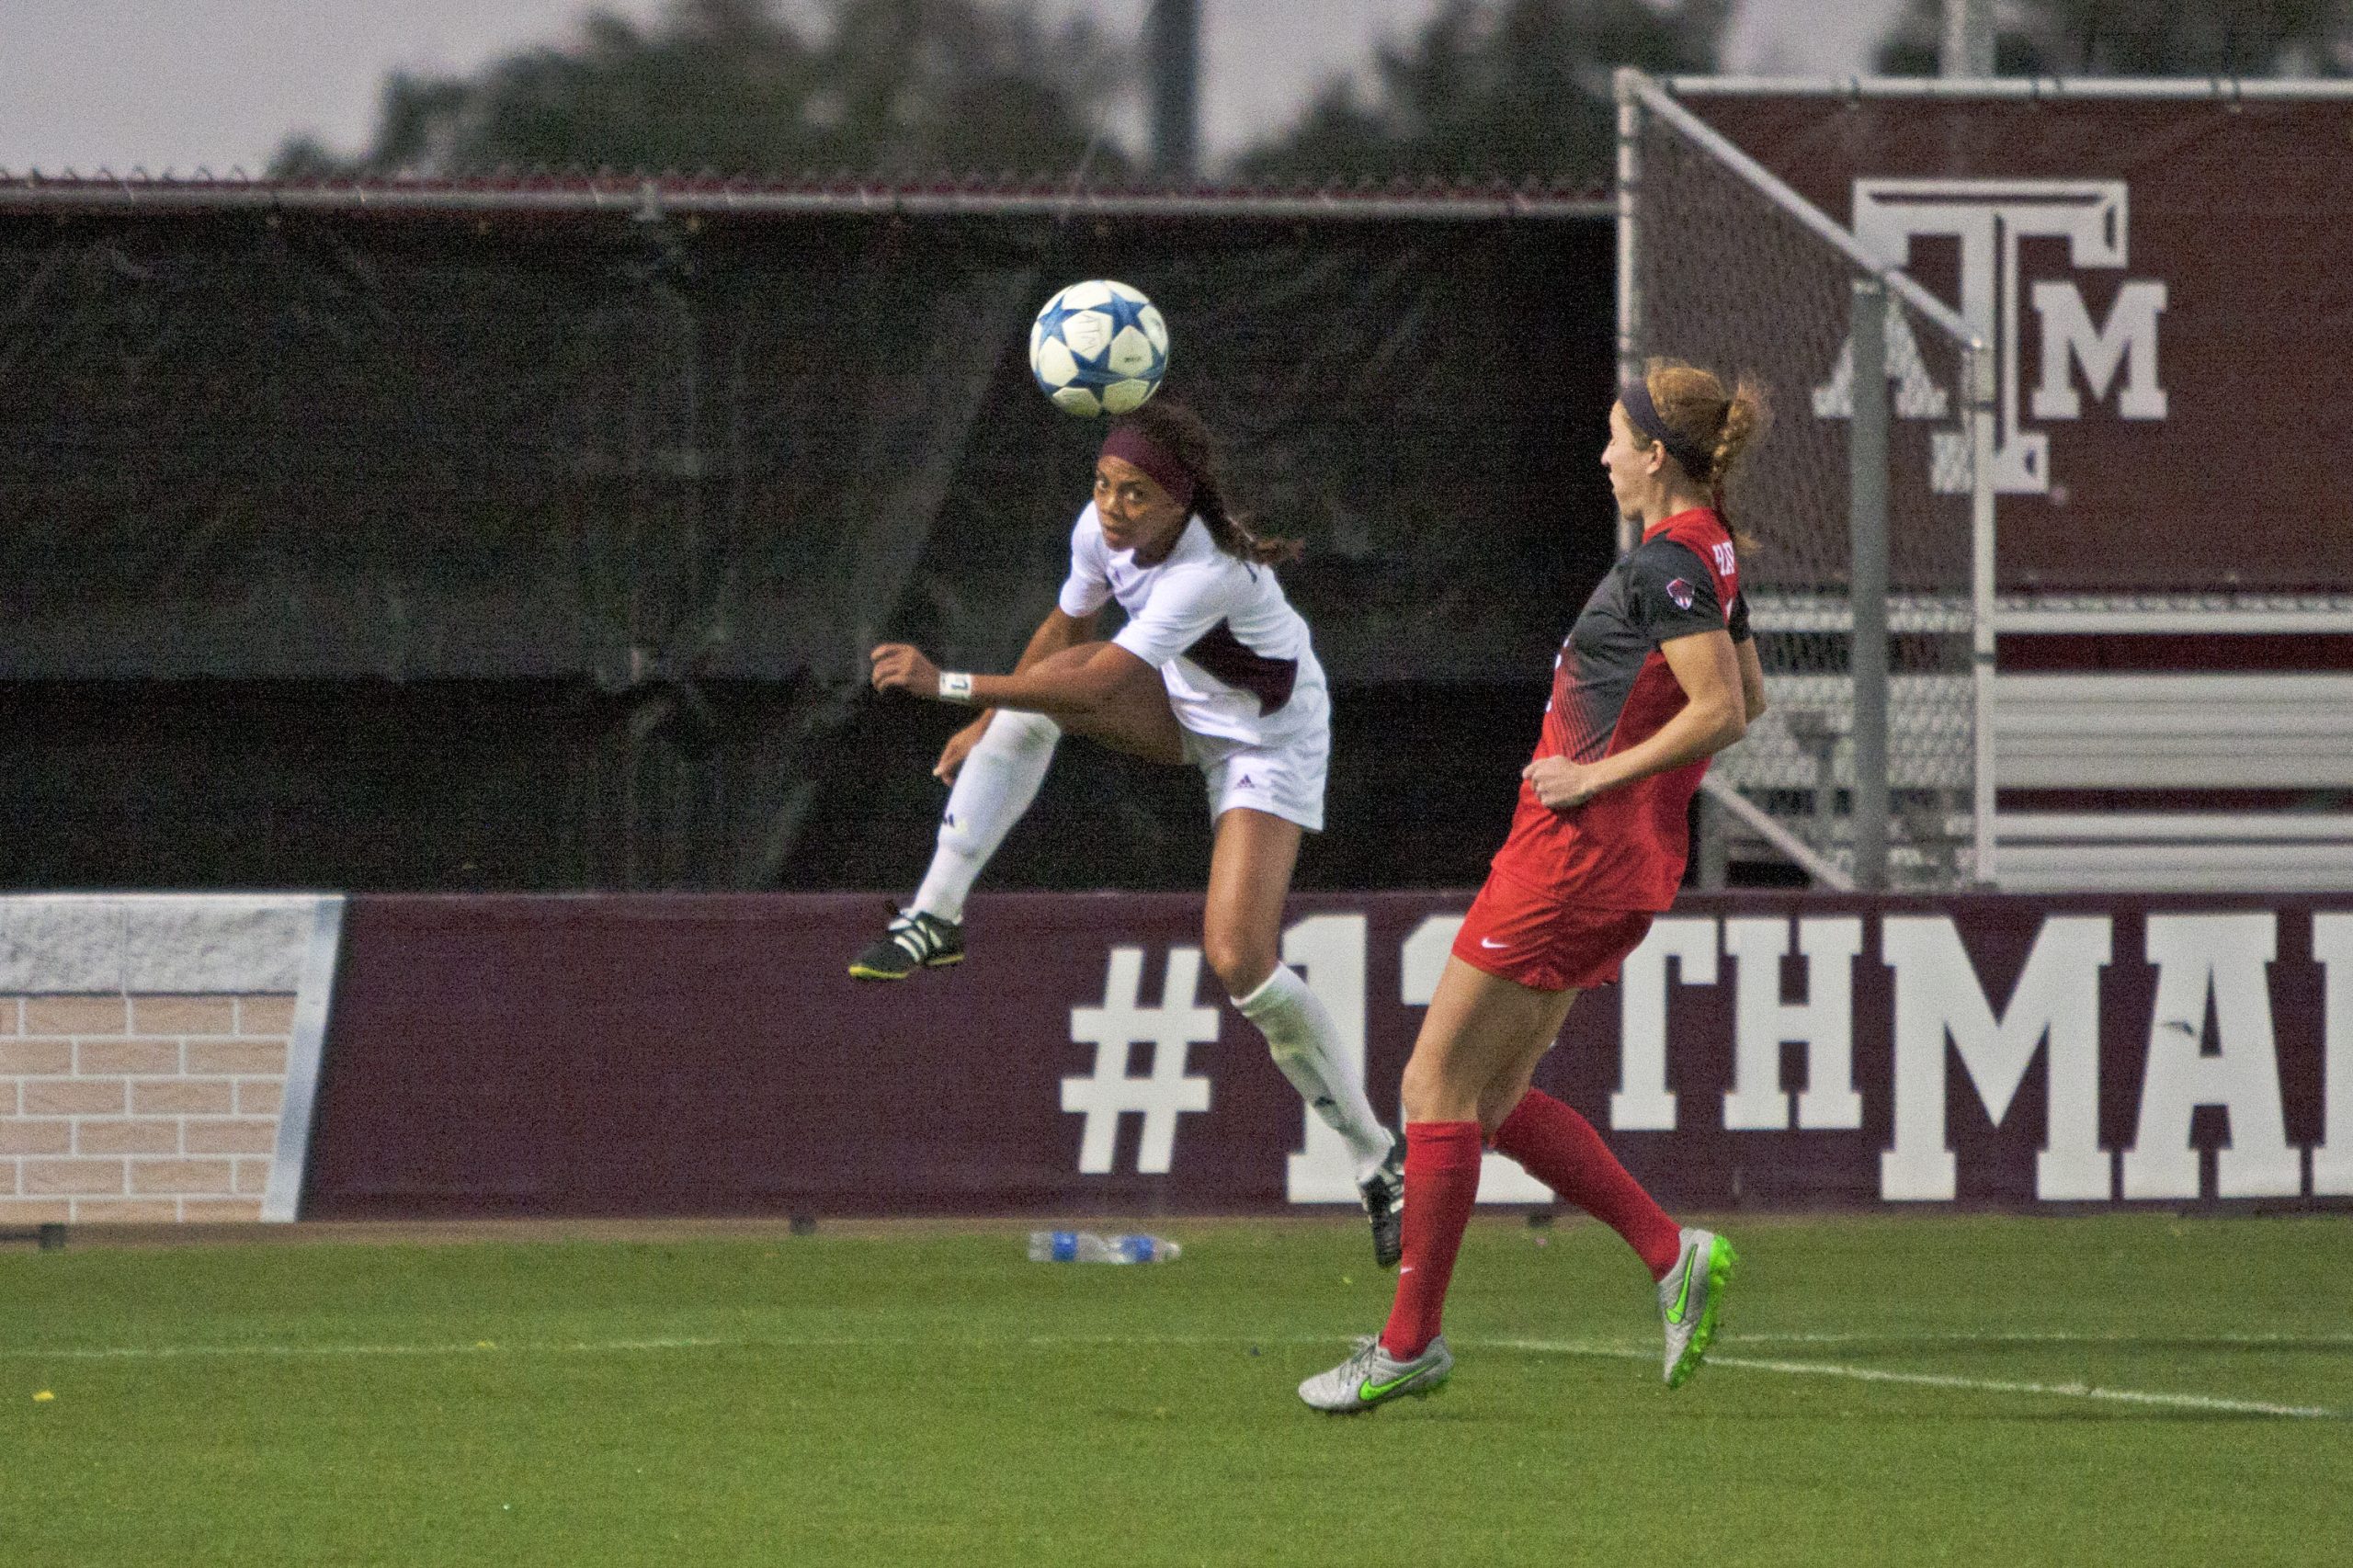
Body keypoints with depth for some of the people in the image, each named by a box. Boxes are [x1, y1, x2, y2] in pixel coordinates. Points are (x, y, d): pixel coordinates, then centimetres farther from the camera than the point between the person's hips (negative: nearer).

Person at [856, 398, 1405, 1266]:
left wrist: (949, 684, -45)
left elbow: (1099, 683, -43)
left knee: (1240, 963, -18)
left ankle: (1378, 1161, -4)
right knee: (1035, 691, -19)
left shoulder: (1212, 574, -38)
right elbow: (1067, 632, 5)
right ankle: (937, 917, -14)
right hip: (1182, 708, 7)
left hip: (1269, 738, -7)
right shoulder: (1101, 529, -16)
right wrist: (988, 722, 15)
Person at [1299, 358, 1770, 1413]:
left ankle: (1410, 1341, 2)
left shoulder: (1668, 563, -16)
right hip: (1633, 864, 10)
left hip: (1575, 853, -10)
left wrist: (1603, 772, -18)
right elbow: (1747, 699, 23)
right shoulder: (1710, 557, 13)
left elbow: (1722, 709, -24)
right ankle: (1671, 1255, 6)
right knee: (1491, 1100, 14)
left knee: (1436, 1089, -2)